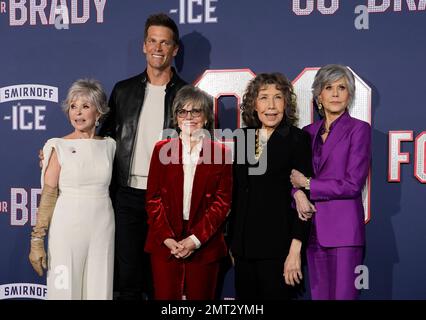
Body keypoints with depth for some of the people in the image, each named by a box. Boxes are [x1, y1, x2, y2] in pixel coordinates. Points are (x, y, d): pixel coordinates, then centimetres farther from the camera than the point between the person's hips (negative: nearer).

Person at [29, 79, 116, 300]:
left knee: (99, 289, 7)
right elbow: (48, 195, -6)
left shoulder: (108, 146, 7)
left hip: (102, 229, 3)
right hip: (67, 229, -3)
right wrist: (37, 240, -9)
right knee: (66, 288, 4)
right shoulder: (59, 147, -3)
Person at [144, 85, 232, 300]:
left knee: (201, 296, 6)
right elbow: (153, 197, 3)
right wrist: (166, 237, -9)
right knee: (165, 296, 2)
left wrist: (196, 239, -10)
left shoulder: (221, 153, 3)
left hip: (204, 245, 0)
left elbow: (222, 201, -1)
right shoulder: (162, 149, 6)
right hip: (165, 244, 1)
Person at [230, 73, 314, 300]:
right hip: (244, 245, 5)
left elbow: (303, 198, -10)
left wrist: (295, 251, -16)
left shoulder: (297, 139, -6)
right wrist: (232, 242, 12)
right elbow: (236, 192, 12)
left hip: (278, 246, -4)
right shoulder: (243, 137, 9)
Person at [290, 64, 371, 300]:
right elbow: (295, 175, 10)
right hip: (314, 228, 5)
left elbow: (353, 184, -11)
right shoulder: (308, 132, 13)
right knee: (318, 295, 10)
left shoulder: (358, 129, -3)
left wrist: (308, 184, -6)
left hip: (343, 228, -5)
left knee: (343, 295, -5)